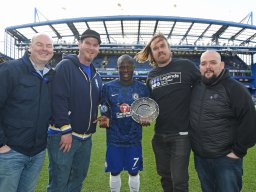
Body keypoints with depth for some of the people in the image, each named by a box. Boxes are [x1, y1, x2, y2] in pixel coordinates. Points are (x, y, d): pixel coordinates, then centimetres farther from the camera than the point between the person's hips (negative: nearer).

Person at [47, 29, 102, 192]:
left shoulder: (96, 75, 13)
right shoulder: (65, 66, -10)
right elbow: (58, 99, -18)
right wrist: (65, 130, -19)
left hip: (86, 137, 7)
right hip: (63, 134, -7)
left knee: (79, 178, 18)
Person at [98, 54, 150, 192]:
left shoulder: (142, 88, 1)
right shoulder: (108, 87, -2)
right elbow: (104, 112, 1)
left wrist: (145, 119, -13)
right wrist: (104, 120, -20)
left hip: (134, 138, 1)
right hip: (114, 138, 0)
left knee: (134, 172, 11)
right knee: (114, 172, 11)